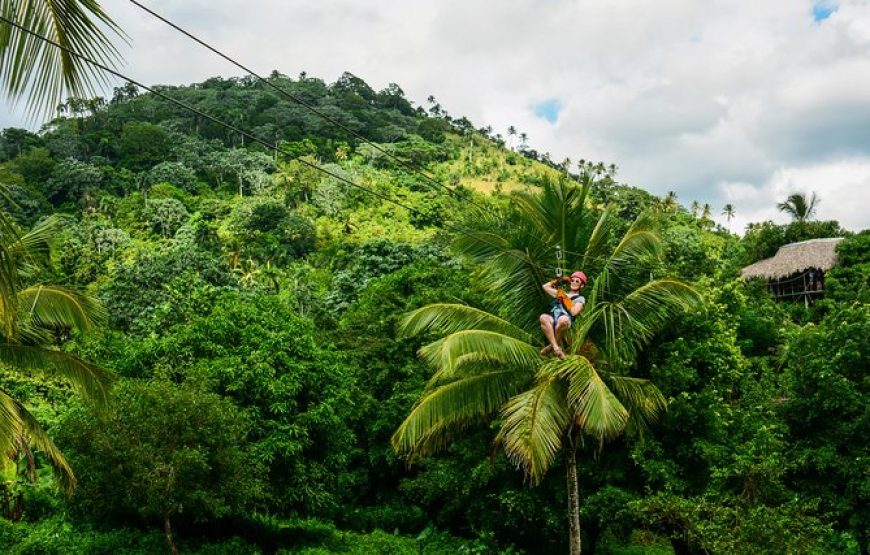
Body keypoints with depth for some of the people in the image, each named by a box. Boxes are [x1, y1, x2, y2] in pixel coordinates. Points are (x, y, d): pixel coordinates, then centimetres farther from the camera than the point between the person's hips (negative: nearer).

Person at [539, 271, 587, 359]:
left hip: (566, 321, -3)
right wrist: (558, 280, 36)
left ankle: (551, 346, -18)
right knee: (543, 317, -35)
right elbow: (545, 286, 39)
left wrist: (565, 298, 3)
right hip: (552, 319, 3)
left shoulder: (580, 299, 20)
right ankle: (556, 348, -34)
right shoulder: (561, 292, 34)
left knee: (563, 319, -42)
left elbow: (574, 312, 2)